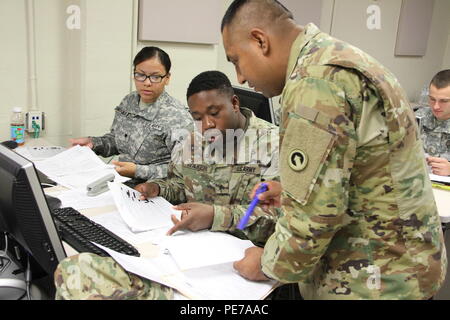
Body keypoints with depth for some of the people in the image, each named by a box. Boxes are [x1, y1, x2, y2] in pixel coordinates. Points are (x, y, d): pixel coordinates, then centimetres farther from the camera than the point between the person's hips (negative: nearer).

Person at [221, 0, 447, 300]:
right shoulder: (340, 57, 7)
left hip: (375, 279, -9)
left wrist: (268, 265, -9)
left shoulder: (314, 83, -25)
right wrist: (290, 191, 9)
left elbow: (313, 215, -26)